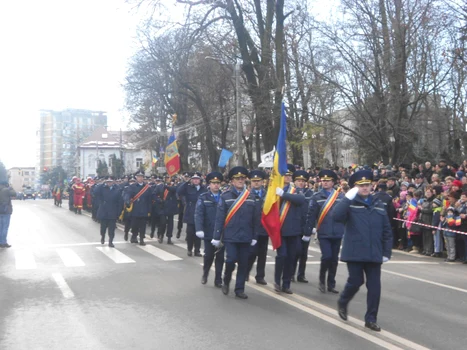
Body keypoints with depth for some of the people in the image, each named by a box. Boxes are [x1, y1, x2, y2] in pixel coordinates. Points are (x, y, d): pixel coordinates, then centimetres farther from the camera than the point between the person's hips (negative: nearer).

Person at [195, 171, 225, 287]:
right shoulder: (203, 198, 0)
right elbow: (198, 214, -9)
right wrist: (199, 230, -20)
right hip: (209, 233, -1)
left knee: (220, 257, 5)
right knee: (208, 256, 5)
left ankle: (218, 280, 16)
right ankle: (205, 274, 30)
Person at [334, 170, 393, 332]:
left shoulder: (378, 204, 10)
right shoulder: (350, 203, -1)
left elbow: (387, 231, 12)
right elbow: (337, 216, -23)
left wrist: (387, 252, 7)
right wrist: (348, 197, -24)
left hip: (374, 253, 4)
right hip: (354, 252, -4)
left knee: (374, 286, 3)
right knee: (355, 282, -1)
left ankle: (371, 319, 15)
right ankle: (342, 303, 30)